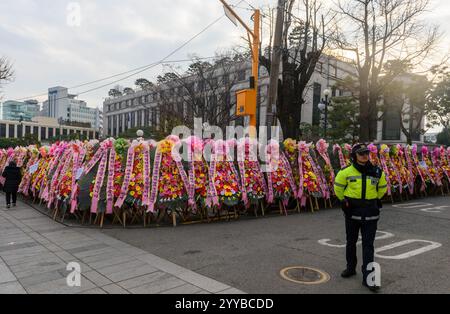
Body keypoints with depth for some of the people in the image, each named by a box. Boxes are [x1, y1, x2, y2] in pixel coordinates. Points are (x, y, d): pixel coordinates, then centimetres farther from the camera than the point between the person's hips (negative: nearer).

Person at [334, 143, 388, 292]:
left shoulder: (377, 172, -2)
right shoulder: (346, 172, -8)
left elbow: (382, 188, 17)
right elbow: (338, 186, 9)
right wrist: (344, 200, 12)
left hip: (370, 214, 0)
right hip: (352, 213, 0)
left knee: (368, 245, 0)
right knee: (351, 242, 15)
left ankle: (368, 277, 7)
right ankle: (351, 268, 36)